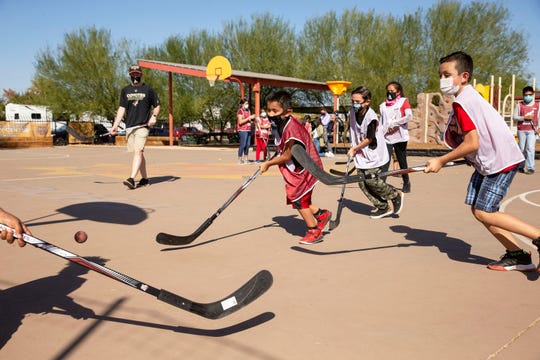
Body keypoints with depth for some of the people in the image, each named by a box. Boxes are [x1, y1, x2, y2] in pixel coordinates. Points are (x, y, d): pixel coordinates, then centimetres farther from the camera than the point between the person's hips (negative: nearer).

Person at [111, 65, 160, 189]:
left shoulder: (148, 89, 6)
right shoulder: (125, 90, 14)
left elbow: (157, 105, 11)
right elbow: (122, 108, 12)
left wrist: (154, 116, -8)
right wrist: (115, 125, 3)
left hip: (142, 126, -4)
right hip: (129, 126, 4)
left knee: (138, 152, -17)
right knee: (138, 153, 8)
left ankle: (131, 179, -25)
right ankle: (144, 179, 18)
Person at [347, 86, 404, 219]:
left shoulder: (371, 117, -21)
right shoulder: (352, 113, 1)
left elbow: (369, 139, -16)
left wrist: (354, 149, -7)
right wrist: (353, 149, 10)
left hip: (373, 154, -7)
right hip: (361, 154, 7)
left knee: (371, 181, -11)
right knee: (362, 182, 3)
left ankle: (396, 195, 14)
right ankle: (383, 207, 15)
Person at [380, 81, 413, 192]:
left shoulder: (403, 101, 3)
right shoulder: (383, 105, 15)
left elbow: (409, 116, -12)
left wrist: (394, 123, -13)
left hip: (400, 137, -2)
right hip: (386, 137, 2)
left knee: (402, 161, 9)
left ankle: (406, 183, 26)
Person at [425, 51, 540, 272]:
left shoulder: (462, 102, -19)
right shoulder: (469, 96, 12)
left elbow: (472, 144, -24)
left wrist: (441, 161, -15)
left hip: (501, 160, -10)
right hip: (488, 161, 10)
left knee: (484, 213, -10)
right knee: (477, 208, 8)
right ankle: (517, 255, 16)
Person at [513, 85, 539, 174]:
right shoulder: (519, 105, 4)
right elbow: (515, 117, 2)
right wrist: (524, 117, -14)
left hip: (532, 130, -1)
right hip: (521, 130, 1)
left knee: (530, 148, -11)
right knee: (522, 149, 8)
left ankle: (530, 168, -10)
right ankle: (521, 166, 20)